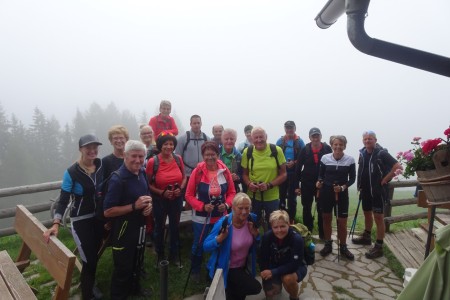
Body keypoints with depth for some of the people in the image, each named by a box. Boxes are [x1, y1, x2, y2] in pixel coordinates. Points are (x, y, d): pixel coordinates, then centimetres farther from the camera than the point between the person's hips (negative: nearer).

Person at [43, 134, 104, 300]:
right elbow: (63, 200, -14)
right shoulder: (71, 172, -16)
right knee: (89, 260, -4)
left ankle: (90, 286, 44)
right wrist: (56, 224, -24)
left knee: (95, 256, 19)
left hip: (99, 218, 4)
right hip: (81, 220, -4)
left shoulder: (101, 165, -4)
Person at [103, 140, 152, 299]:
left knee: (138, 262, 26)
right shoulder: (117, 179, -25)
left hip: (140, 226, 7)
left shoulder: (142, 173, -1)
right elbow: (107, 211, -24)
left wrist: (149, 204, -7)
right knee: (123, 267, 11)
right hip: (124, 229, -7)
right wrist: (134, 206, -29)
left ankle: (134, 287, 50)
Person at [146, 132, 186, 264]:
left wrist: (180, 189, -12)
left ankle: (174, 255, 40)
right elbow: (148, 184, -10)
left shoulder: (178, 159, -7)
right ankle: (160, 256, 39)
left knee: (175, 227, 18)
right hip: (159, 200, -3)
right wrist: (162, 192, -22)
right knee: (160, 228, 17)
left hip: (177, 200, 3)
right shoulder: (152, 161, -16)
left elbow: (184, 177, 6)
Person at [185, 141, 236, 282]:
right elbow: (189, 195, -9)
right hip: (201, 218, -3)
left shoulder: (225, 171, -7)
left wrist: (227, 204, -14)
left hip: (220, 217, 3)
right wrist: (202, 206, -21)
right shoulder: (197, 172, -16)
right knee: (199, 245, 15)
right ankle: (195, 271, 41)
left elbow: (232, 192, 3)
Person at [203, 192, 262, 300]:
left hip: (243, 266, 6)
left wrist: (255, 233, -20)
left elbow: (256, 245, 1)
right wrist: (221, 237, -40)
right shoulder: (223, 223, -27)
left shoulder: (252, 219, -12)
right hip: (227, 268, -6)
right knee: (255, 287, -10)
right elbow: (206, 246, -24)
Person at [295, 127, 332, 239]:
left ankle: (322, 234, 21)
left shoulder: (327, 149, -4)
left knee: (321, 209, 8)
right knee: (306, 209, 11)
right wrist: (297, 185, -3)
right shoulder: (305, 150, -3)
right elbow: (298, 168, -1)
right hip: (307, 184, 1)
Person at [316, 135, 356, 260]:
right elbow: (321, 174, 5)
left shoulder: (350, 160, -5)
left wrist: (343, 187, -16)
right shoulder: (325, 158, -4)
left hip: (342, 194, -1)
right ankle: (328, 245, 29)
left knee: (342, 222, 4)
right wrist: (319, 182, -16)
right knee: (326, 219, 12)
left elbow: (352, 178, 1)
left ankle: (343, 247, 25)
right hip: (326, 192, 1)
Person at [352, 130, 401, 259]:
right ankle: (366, 237, 39)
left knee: (378, 218, -1)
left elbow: (398, 167, -19)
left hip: (378, 190, -7)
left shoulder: (381, 153, -15)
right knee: (367, 214, 21)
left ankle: (378, 247, 6)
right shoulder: (362, 153, 6)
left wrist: (384, 180, -15)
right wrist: (360, 185, 11)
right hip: (365, 190, 7)